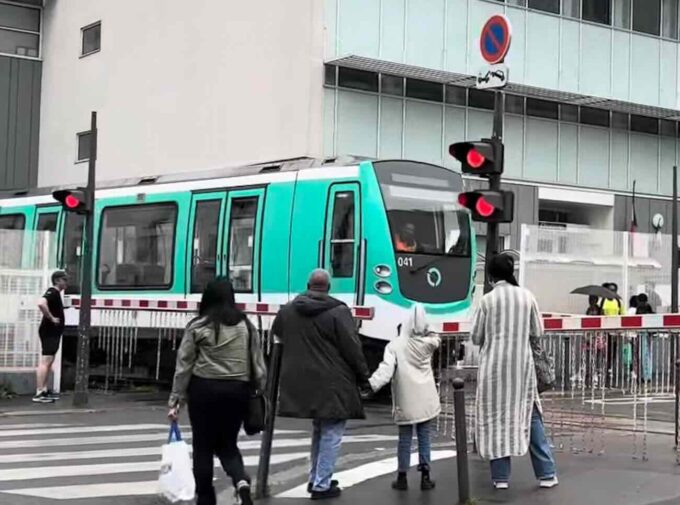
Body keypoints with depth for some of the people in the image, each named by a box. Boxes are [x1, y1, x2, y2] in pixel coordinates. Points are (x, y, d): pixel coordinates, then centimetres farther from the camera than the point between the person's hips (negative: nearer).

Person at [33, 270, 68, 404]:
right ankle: (39, 394, -16)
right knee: (45, 361, -13)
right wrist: (51, 318, -25)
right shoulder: (52, 292, -14)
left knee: (49, 362, 16)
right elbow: (41, 303, -35)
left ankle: (44, 390, 24)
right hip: (49, 332, -11)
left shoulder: (56, 293, 16)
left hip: (54, 332, 11)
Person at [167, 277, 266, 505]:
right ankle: (242, 481, -12)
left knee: (203, 446, 10)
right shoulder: (246, 325, 5)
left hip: (204, 389, -3)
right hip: (237, 390, 3)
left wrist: (175, 400, 4)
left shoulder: (198, 327, -3)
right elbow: (258, 365, 7)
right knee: (227, 444, 15)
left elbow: (184, 365, -2)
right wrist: (261, 393, 16)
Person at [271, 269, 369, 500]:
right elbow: (353, 349, -11)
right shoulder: (338, 312, -12)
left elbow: (276, 334, 23)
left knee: (319, 428, 23)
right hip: (332, 383, -6)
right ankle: (321, 485, 3)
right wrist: (363, 377, 0)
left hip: (302, 382, 6)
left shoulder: (288, 310, 6)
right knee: (331, 432, 3)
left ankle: (315, 478, 29)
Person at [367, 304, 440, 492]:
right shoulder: (428, 343, -1)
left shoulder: (395, 345, -9)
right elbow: (436, 339, 24)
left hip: (405, 401, -1)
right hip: (425, 400, 1)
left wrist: (371, 385, -26)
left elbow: (386, 369, -21)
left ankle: (402, 478, 13)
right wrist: (425, 329, 11)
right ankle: (425, 477, 10)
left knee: (405, 439, 8)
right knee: (424, 438, 8)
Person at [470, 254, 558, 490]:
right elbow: (538, 332, 7)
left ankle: (501, 476, 6)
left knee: (497, 418, 5)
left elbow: (476, 337, 0)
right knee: (531, 417, 9)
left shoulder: (488, 299, -6)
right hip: (522, 364, 2)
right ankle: (546, 474, 9)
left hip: (494, 365, -2)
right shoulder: (527, 297, 0)